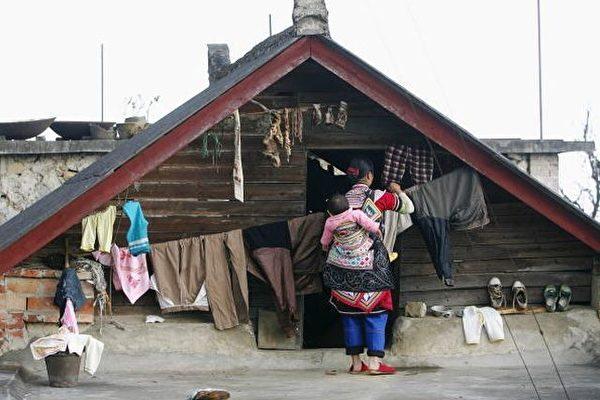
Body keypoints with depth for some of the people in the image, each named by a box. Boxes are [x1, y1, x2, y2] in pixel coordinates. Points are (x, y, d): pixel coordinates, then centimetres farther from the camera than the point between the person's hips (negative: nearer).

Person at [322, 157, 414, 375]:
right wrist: (398, 191, 23)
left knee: (349, 312, 9)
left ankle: (356, 362, 12)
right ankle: (374, 362, -4)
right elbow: (409, 207, 7)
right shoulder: (378, 197, -5)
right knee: (375, 311, 1)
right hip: (371, 262, -4)